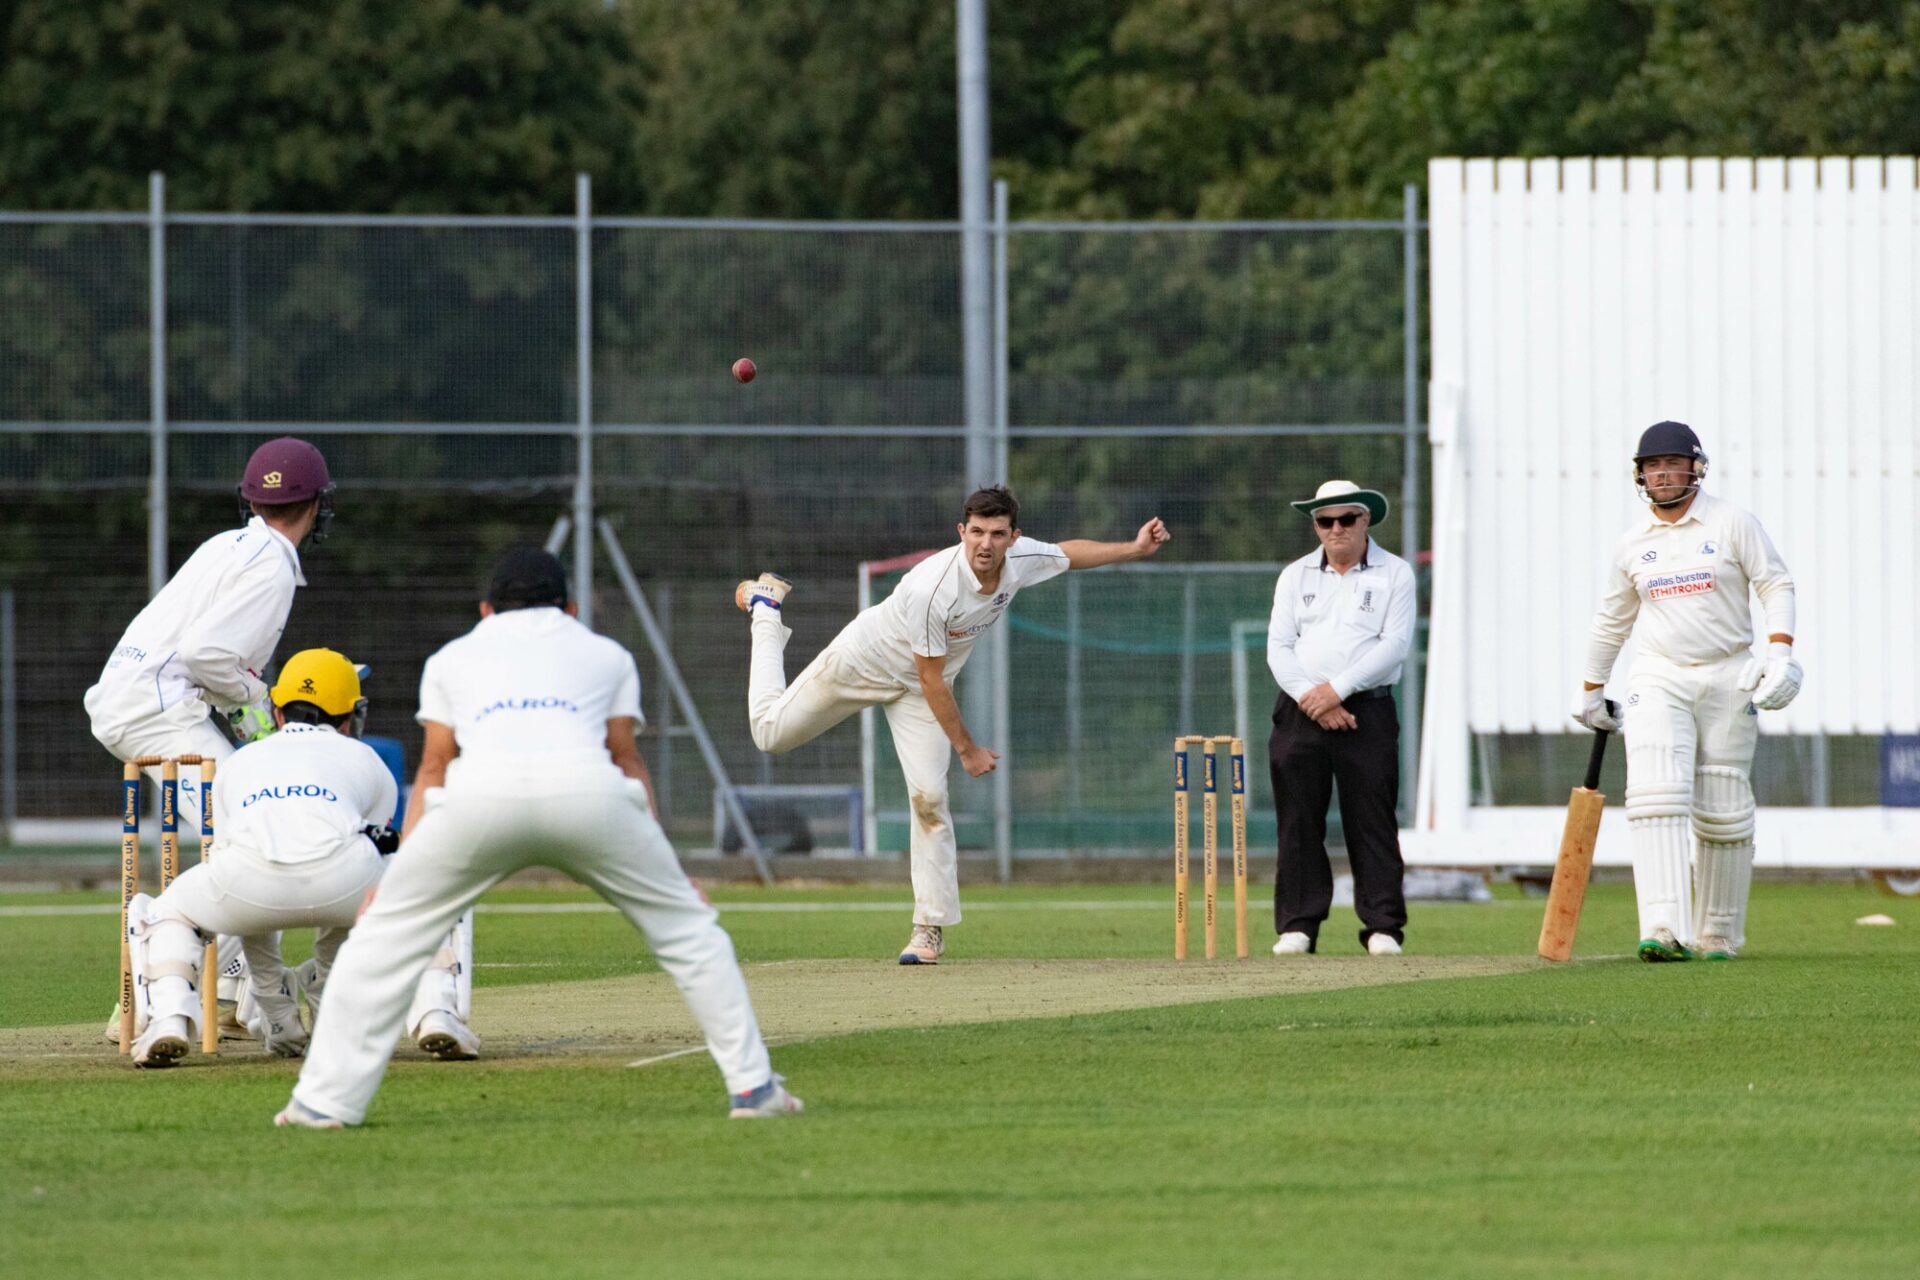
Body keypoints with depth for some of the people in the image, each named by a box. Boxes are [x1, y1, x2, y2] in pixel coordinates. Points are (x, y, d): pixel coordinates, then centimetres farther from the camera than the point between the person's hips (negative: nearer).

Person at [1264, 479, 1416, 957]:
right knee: (1298, 822, 0)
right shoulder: (1295, 576, 13)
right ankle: (1297, 926, 3)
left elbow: (1395, 645, -6)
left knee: (1372, 822, -4)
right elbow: (1278, 647, 5)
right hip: (1300, 714, 2)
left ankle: (1382, 926, -2)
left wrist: (1338, 689, -14)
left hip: (1368, 711, -2)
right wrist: (1310, 699, -11)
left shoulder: (1394, 574, 5)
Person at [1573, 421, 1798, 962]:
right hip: (1657, 678, 1)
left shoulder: (1732, 523, 1)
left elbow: (1776, 586, -1)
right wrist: (1590, 690, 25)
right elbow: (1611, 621, 21)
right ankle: (1663, 930, -29)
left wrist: (1780, 653, -15)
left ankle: (1718, 933, 15)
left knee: (1723, 810, 1)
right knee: (1656, 795, -18)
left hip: (1727, 680, -1)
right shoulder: (1632, 543, 10)